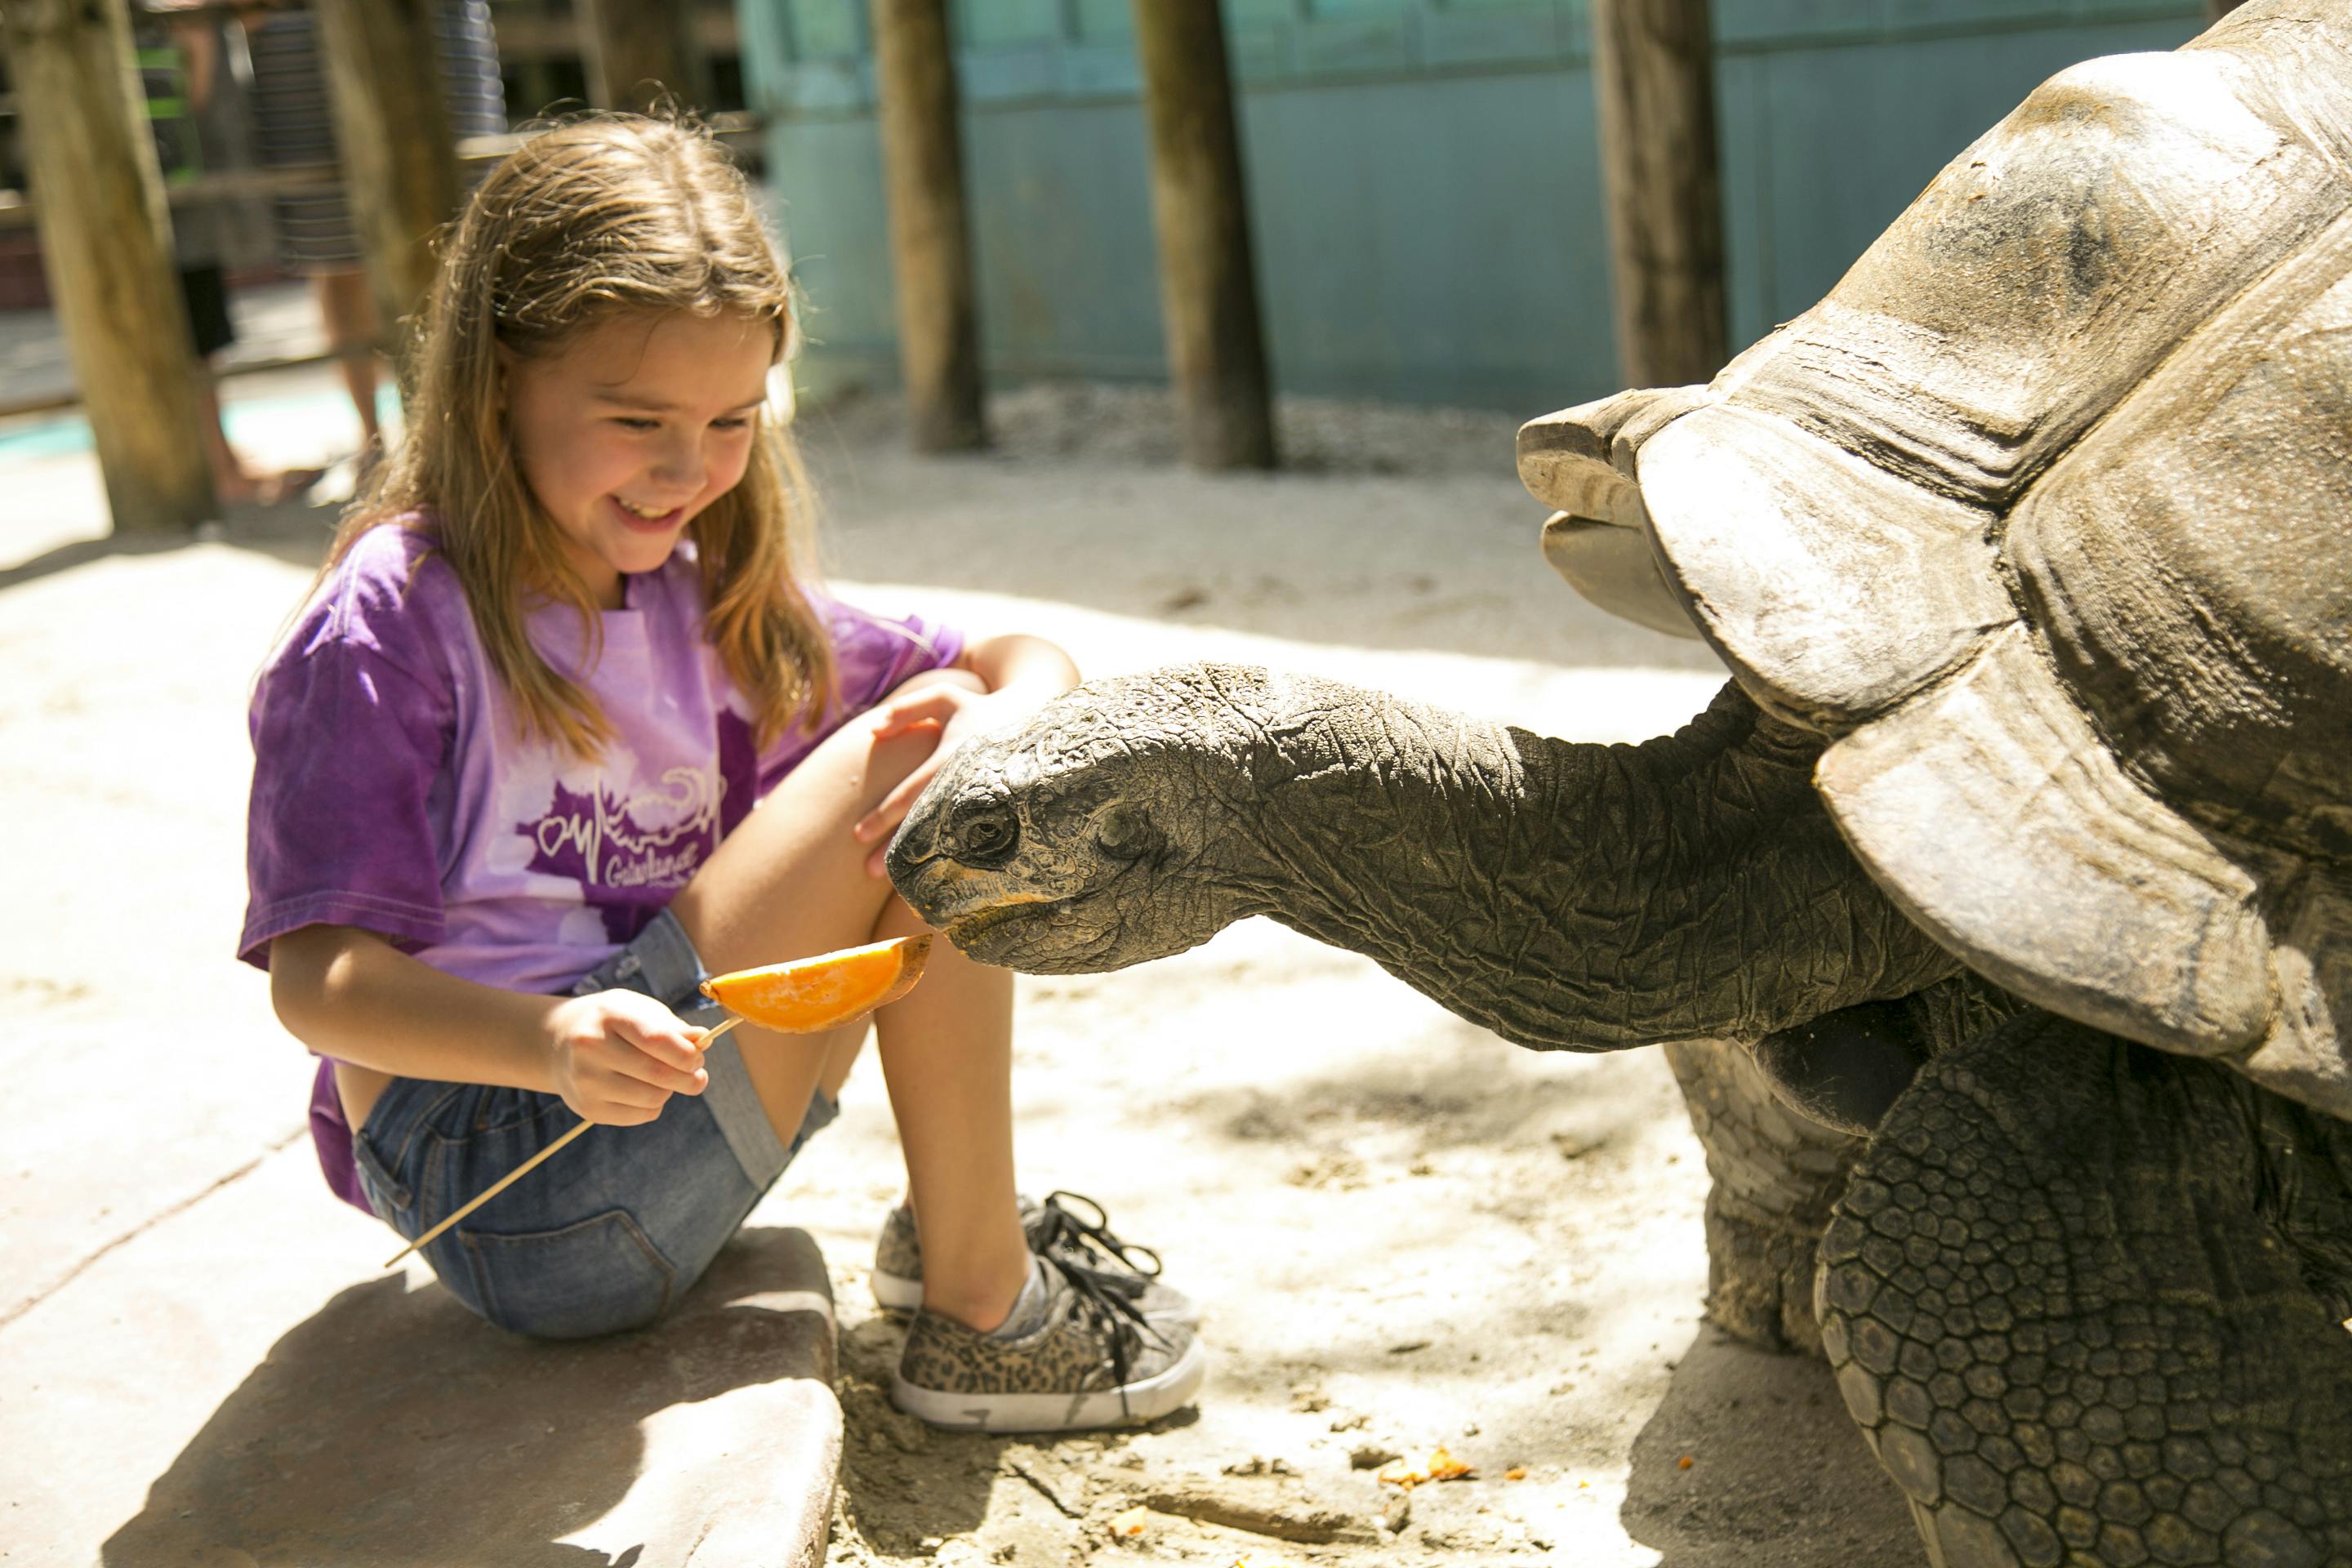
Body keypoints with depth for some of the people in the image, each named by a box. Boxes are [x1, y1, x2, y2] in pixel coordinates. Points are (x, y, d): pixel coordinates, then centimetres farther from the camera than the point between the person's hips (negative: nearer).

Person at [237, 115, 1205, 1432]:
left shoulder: (709, 605, 10)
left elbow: (1034, 667, 7)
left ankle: (956, 1212, 7)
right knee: (905, 763, -17)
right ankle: (983, 1320, -9)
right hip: (503, 1207, -8)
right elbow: (318, 977, -17)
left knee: (940, 735, 1)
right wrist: (554, 1042, -36)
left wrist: (997, 728, -18)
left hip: (640, 1126, 8)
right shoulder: (393, 622, -12)